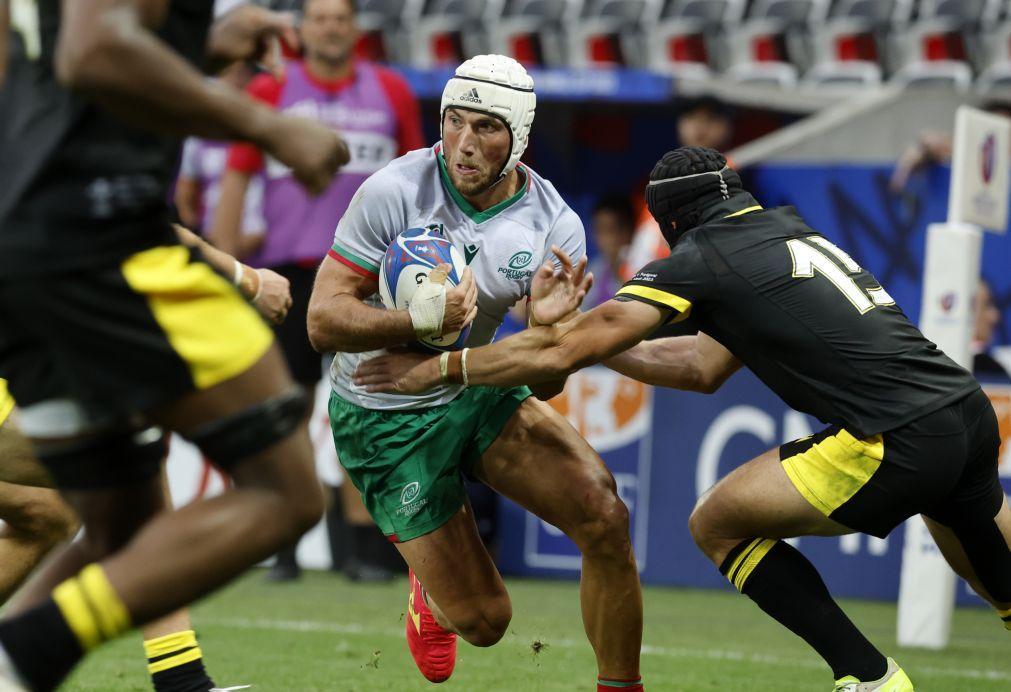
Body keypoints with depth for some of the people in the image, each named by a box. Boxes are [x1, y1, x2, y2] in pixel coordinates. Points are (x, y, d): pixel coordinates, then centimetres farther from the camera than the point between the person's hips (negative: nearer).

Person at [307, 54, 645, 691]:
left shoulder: (555, 226, -12)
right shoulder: (395, 192, -21)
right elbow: (324, 321, -20)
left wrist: (551, 323, -34)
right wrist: (424, 319, -35)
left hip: (480, 395, 3)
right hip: (387, 419, -3)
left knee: (604, 517, -20)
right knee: (484, 621, -3)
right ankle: (432, 594, 36)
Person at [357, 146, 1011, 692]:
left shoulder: (700, 260, 0)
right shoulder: (790, 228, 22)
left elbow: (559, 355, -1)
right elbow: (706, 367, 28)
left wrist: (436, 368, 8)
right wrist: (584, 331, 26)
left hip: (902, 442, -8)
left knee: (718, 524, 8)